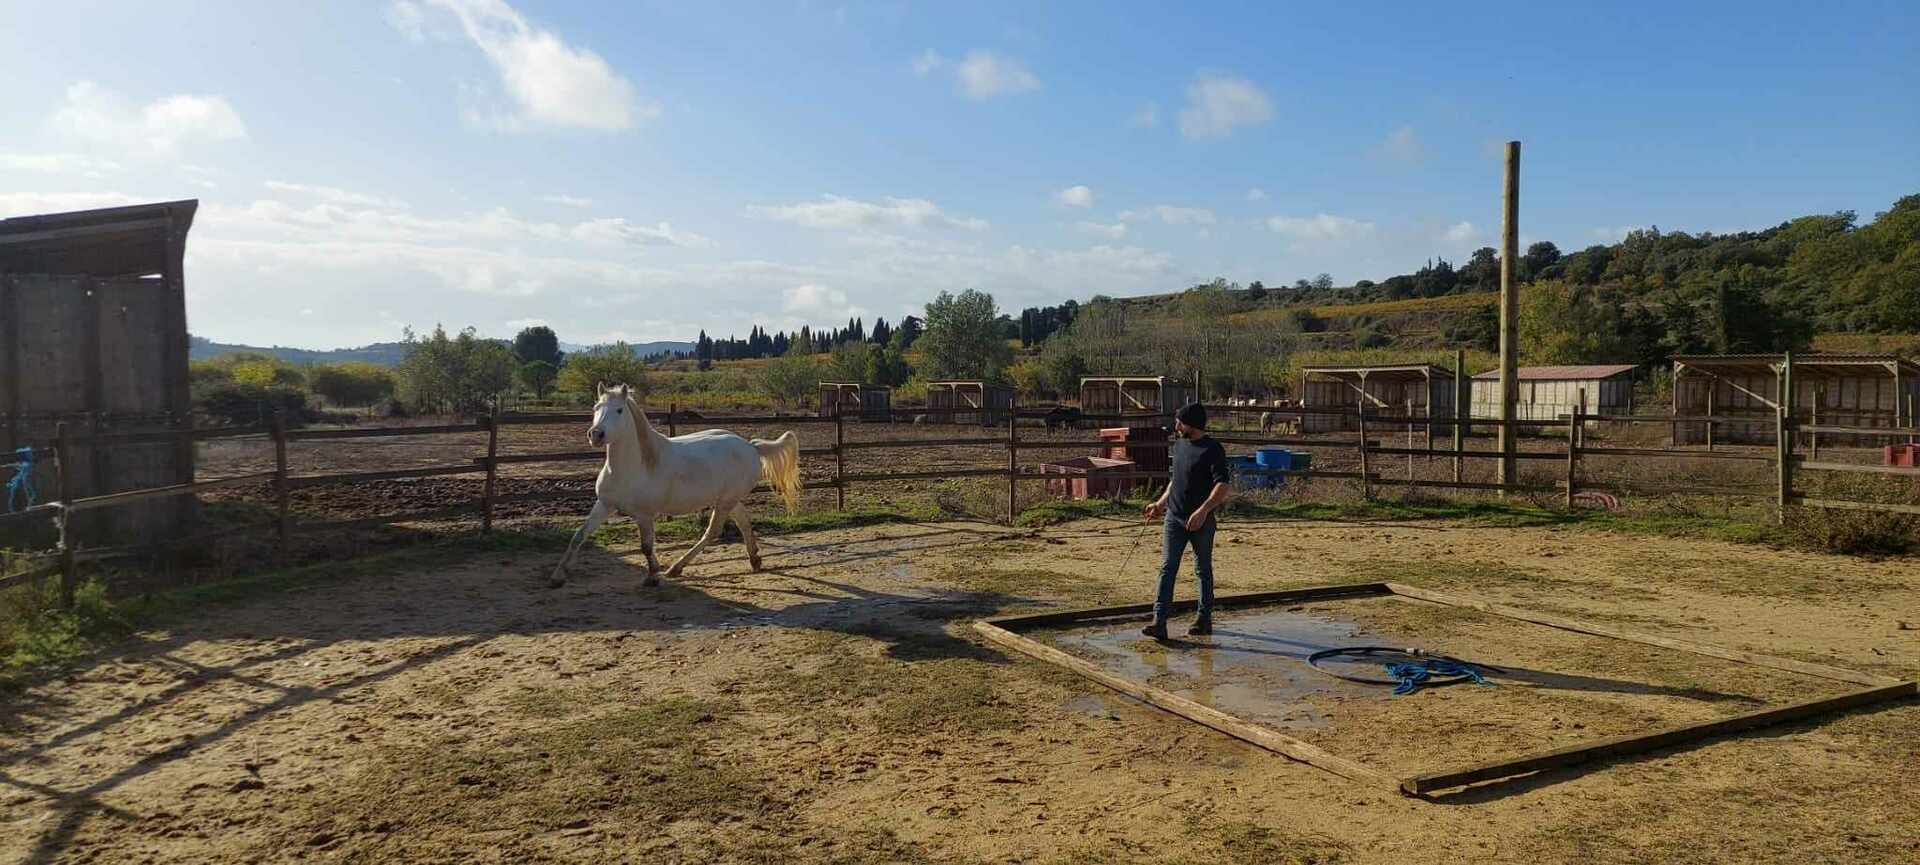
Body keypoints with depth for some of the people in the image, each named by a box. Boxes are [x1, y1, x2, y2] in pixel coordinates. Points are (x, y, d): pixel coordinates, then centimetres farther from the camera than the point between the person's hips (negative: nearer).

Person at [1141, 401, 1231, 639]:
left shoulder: (1212, 450, -12)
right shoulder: (1179, 445, 12)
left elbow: (1224, 485, -22)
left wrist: (1203, 511, -30)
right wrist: (1161, 503, 23)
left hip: (1201, 521, -6)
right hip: (1174, 517, 6)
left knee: (1203, 570, 8)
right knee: (1167, 568, -3)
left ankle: (1204, 620, 21)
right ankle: (1159, 622, -6)